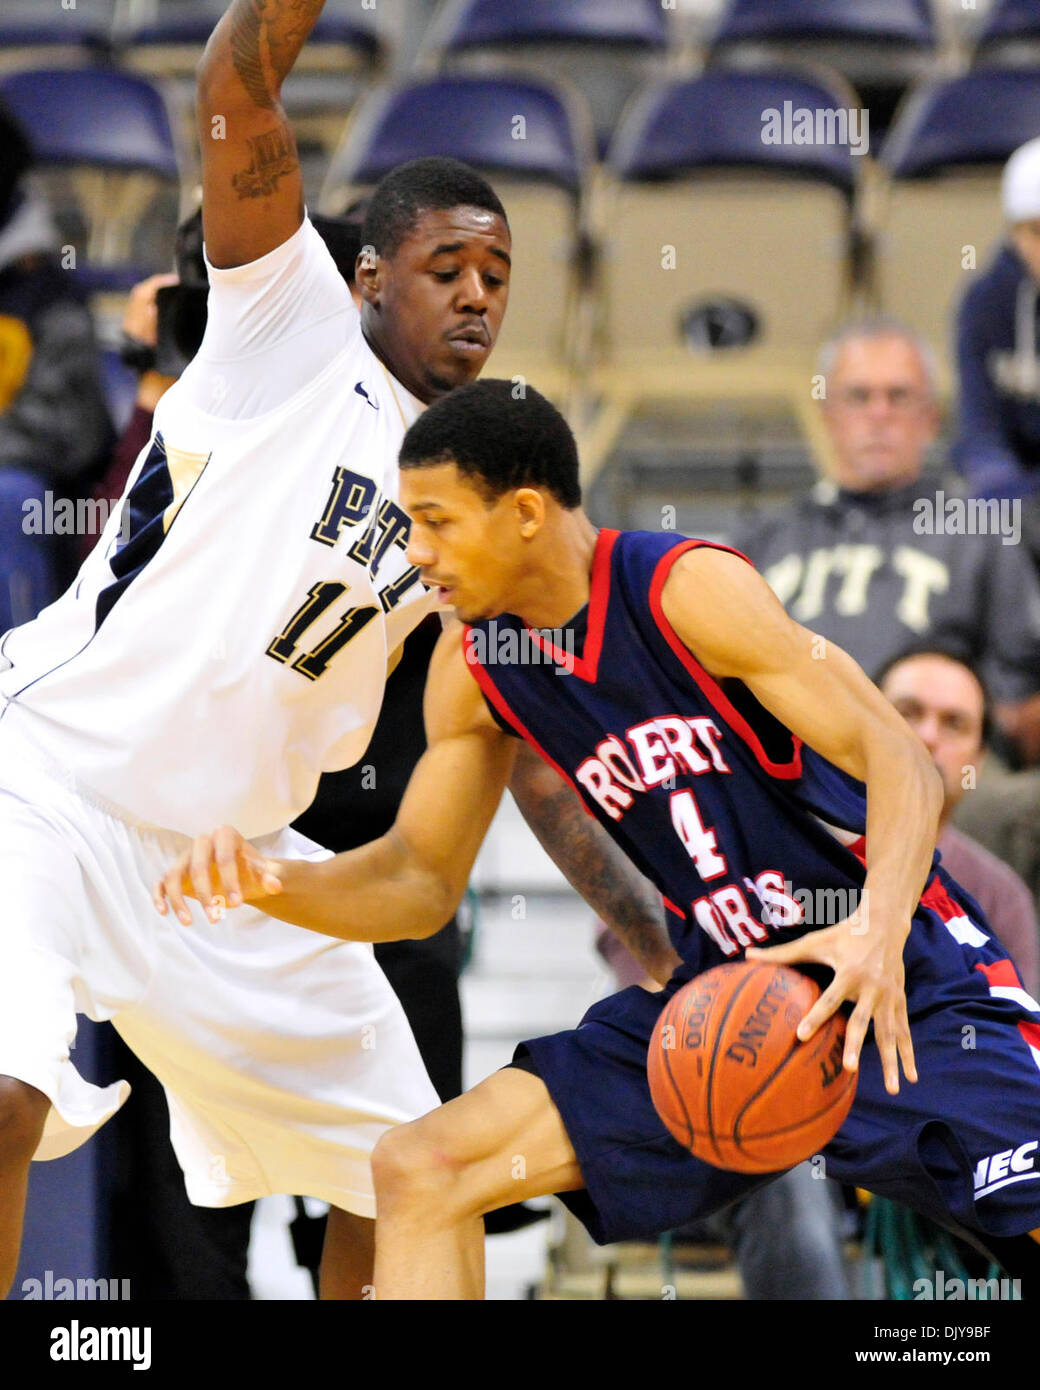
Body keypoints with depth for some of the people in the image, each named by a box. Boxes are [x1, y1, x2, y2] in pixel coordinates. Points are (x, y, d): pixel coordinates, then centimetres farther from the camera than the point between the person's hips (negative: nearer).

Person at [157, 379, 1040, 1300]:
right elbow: (421, 880, 11)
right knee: (421, 1170, -5)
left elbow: (901, 762, -20)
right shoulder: (473, 670, 1)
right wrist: (270, 881, -8)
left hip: (900, 983, -6)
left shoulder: (689, 589, -18)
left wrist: (877, 932, -38)